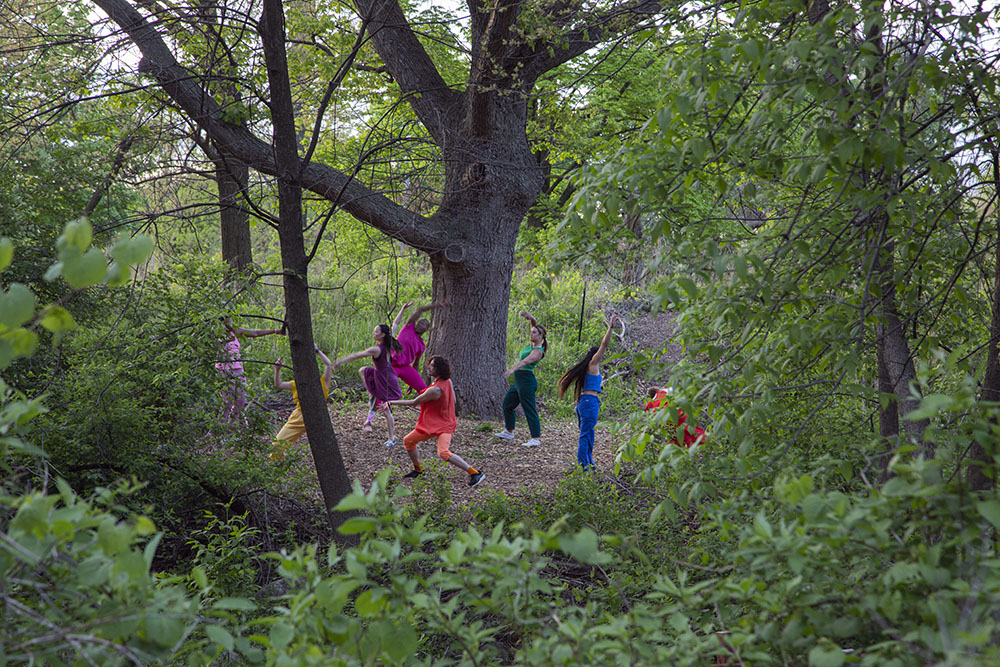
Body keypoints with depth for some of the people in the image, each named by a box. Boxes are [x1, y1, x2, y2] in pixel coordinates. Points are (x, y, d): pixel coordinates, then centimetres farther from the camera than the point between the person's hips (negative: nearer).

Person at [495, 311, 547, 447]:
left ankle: (535, 439, -12)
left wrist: (512, 369, -47)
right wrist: (530, 317, -5)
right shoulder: (532, 343, 10)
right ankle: (508, 432, 31)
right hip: (519, 381, 10)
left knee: (529, 410, -11)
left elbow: (526, 361, -33)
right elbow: (534, 324, 16)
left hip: (527, 380, -10)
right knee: (507, 404, 19)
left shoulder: (538, 351, -16)